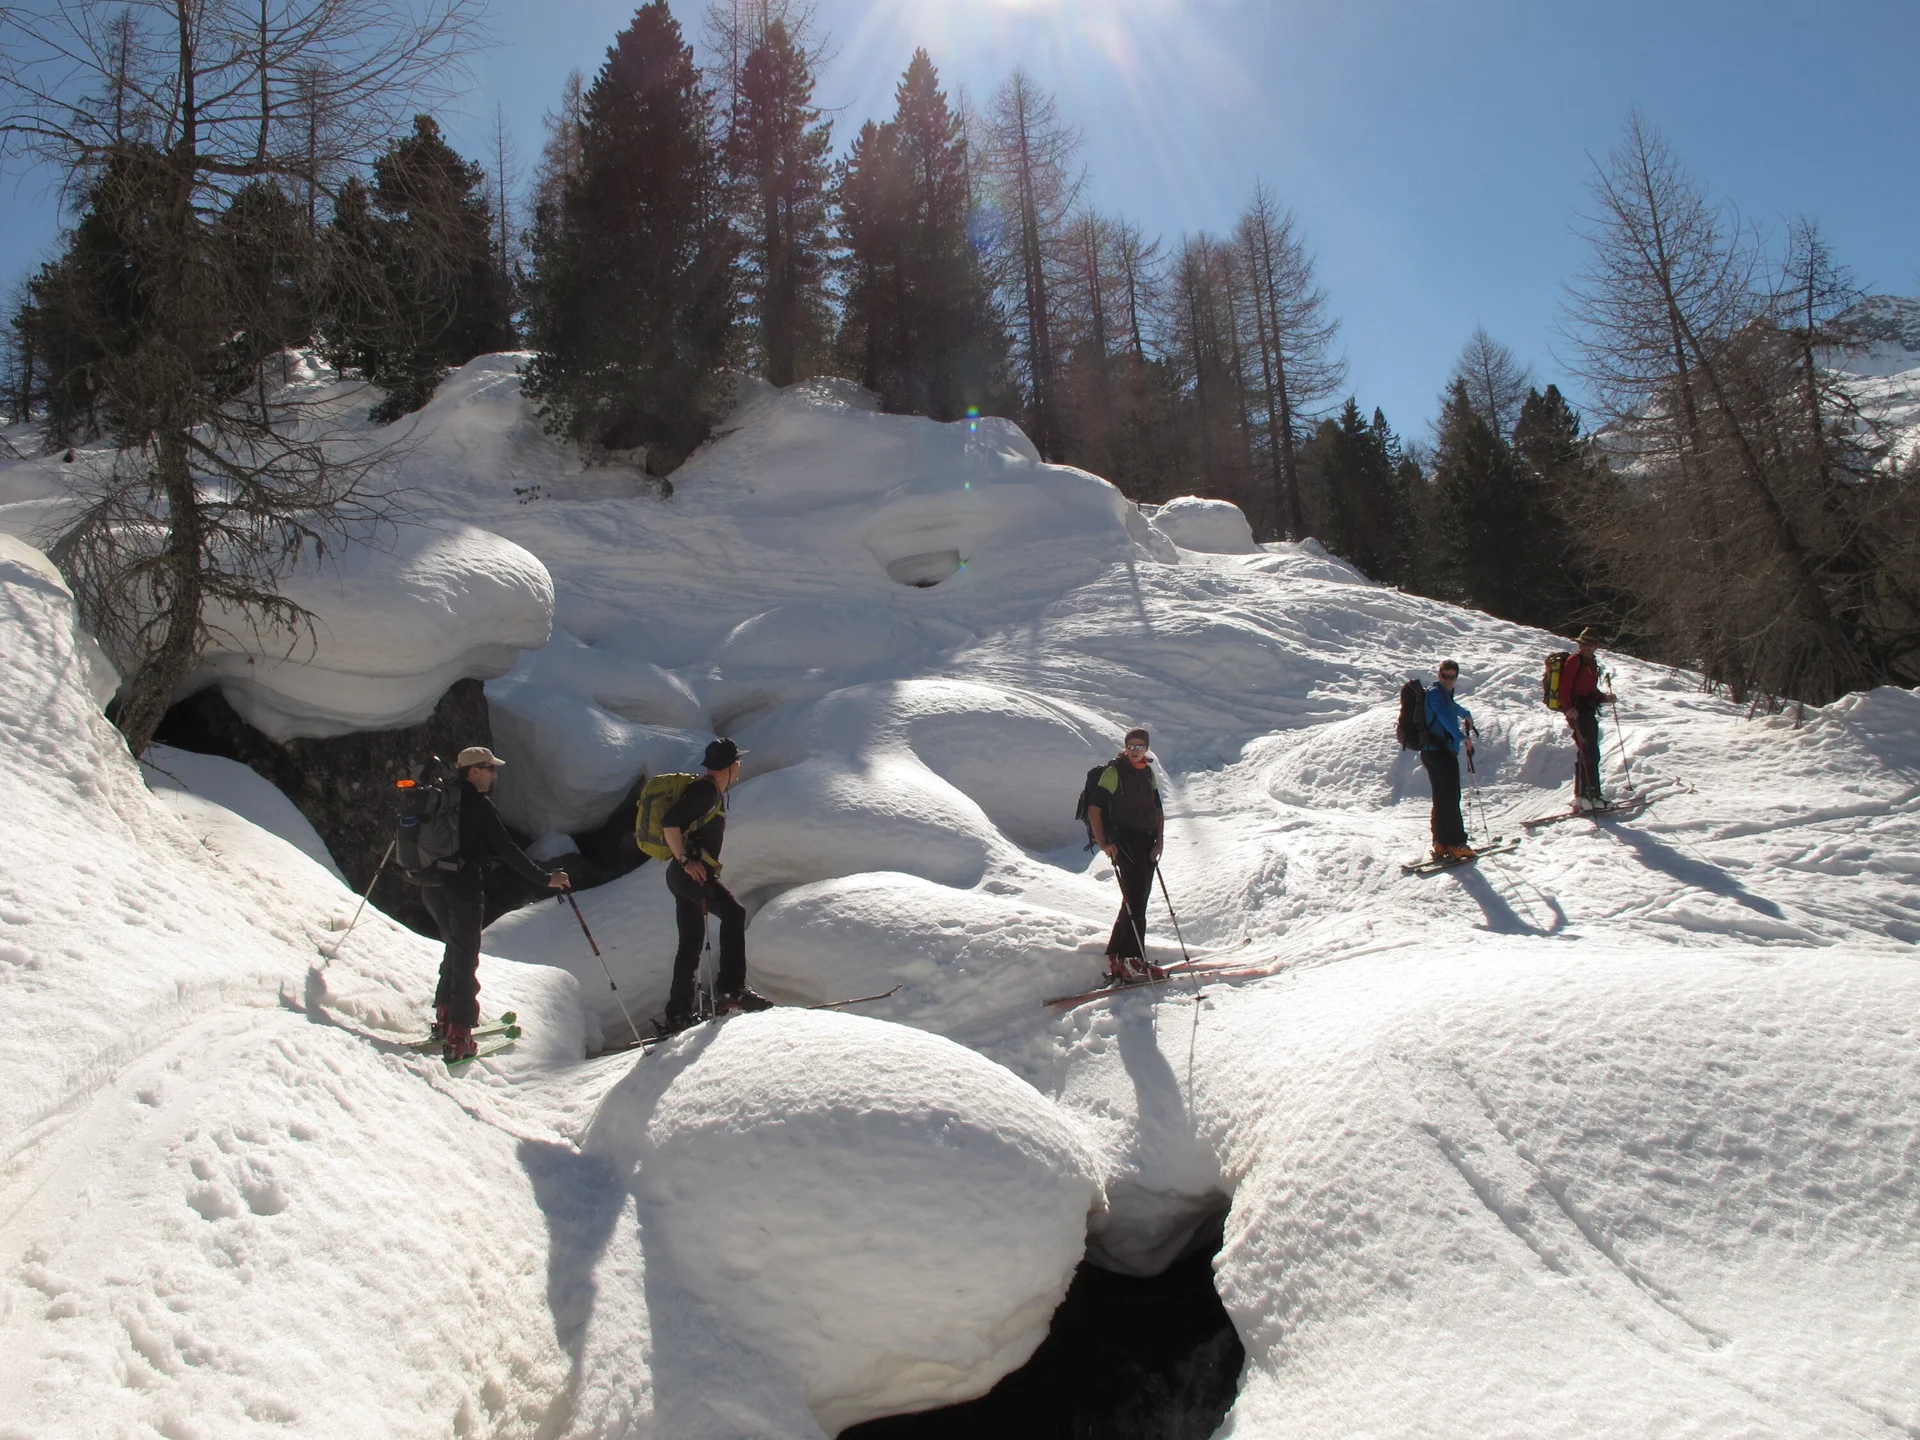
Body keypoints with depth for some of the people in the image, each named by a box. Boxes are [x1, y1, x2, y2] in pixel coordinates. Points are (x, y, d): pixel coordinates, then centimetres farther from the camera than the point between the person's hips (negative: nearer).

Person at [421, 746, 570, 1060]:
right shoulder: (479, 805, -14)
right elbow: (506, 850, -16)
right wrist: (545, 878, -13)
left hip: (432, 888, 8)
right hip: (464, 889, -8)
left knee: (455, 949, 24)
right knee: (465, 958, 0)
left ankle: (445, 1017, 31)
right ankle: (457, 1037, -1)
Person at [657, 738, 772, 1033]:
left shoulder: (714, 794, 22)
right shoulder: (706, 791, -10)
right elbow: (669, 823, -20)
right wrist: (686, 860, -20)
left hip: (691, 875, 11)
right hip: (690, 873, -11)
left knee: (691, 945, 12)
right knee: (734, 912, -22)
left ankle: (677, 1014, 17)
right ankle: (732, 991, -27)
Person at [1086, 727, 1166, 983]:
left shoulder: (1147, 773, 16)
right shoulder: (1114, 772, -6)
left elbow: (1158, 810, 18)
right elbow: (1094, 808, -11)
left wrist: (1159, 840, 3)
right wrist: (1103, 843, -18)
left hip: (1146, 844, 8)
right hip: (1124, 844, -8)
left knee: (1139, 899, 9)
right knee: (1135, 900, -12)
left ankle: (1116, 957, 17)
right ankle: (1131, 961, -10)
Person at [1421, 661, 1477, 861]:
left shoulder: (1445, 695, 23)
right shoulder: (1435, 692, -8)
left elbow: (1453, 707, 47)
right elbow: (1444, 715, -26)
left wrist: (1466, 714, 63)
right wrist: (1462, 736, -36)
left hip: (1433, 753, 11)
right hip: (1441, 752, -11)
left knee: (1441, 799, 11)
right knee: (1451, 798, -12)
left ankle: (1441, 844, 13)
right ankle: (1456, 844, -13)